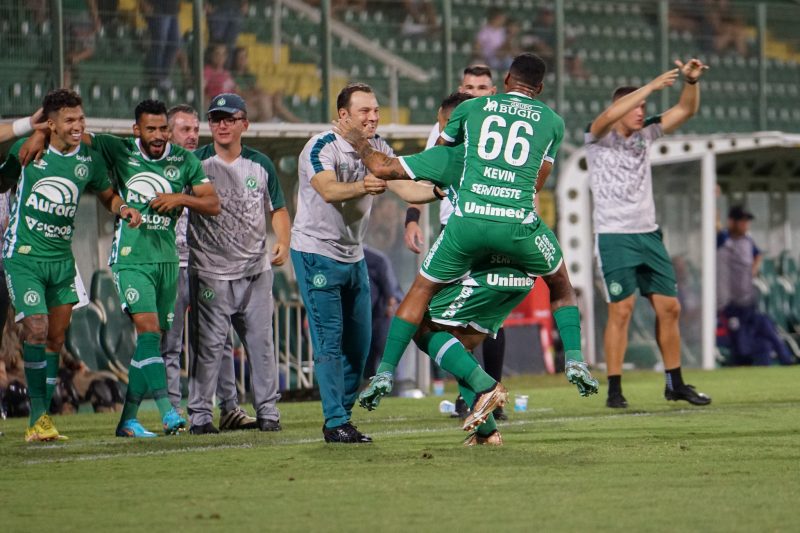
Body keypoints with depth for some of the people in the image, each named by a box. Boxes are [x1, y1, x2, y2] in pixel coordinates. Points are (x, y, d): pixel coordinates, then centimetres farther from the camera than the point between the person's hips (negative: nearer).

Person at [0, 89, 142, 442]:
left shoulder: (88, 159, 3)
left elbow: (107, 194, 18)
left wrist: (123, 209, -2)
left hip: (62, 258, 5)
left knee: (56, 338, 7)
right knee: (36, 329, -18)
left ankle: (42, 418, 16)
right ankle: (38, 418, -16)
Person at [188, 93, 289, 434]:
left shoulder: (260, 164, 9)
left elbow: (277, 208, 16)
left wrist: (283, 242, 1)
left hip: (256, 269, 3)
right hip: (210, 273, -3)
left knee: (261, 341, 5)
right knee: (208, 345, -5)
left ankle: (267, 410, 13)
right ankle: (199, 414, 2)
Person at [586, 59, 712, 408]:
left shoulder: (645, 135, 12)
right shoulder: (599, 138, -4)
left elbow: (685, 111, 10)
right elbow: (608, 117, -26)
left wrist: (691, 81, -10)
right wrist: (652, 86, -30)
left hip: (649, 235, 6)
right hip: (614, 236, -6)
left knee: (669, 308, 4)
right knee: (621, 310, -11)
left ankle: (675, 383, 13)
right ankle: (614, 389, -6)